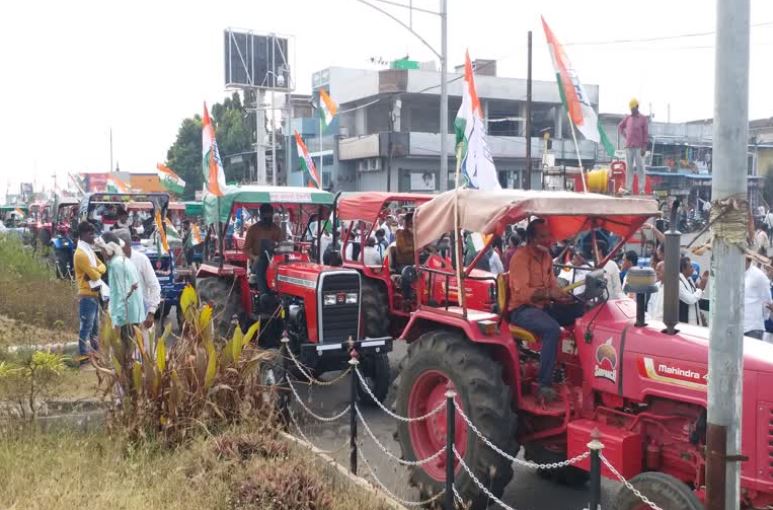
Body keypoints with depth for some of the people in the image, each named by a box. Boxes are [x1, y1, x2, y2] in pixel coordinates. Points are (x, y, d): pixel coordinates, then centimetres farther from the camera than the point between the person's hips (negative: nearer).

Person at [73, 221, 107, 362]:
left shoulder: (89, 250, 15)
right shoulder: (81, 254, -17)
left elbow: (102, 266, 10)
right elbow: (95, 275, -19)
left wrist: (95, 271, -11)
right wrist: (96, 272, 4)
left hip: (94, 294, 10)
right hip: (87, 295, -10)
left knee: (95, 327, 16)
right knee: (86, 327, -7)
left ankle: (95, 353, 25)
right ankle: (84, 354, -3)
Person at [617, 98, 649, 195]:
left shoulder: (643, 118, 0)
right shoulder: (627, 118, 11)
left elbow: (646, 133, -4)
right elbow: (620, 126, 27)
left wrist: (644, 147, -11)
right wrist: (625, 135, 10)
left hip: (639, 147, -3)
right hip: (629, 147, 3)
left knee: (640, 167, -4)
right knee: (629, 167, 2)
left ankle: (641, 189, -3)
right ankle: (628, 188, 2)